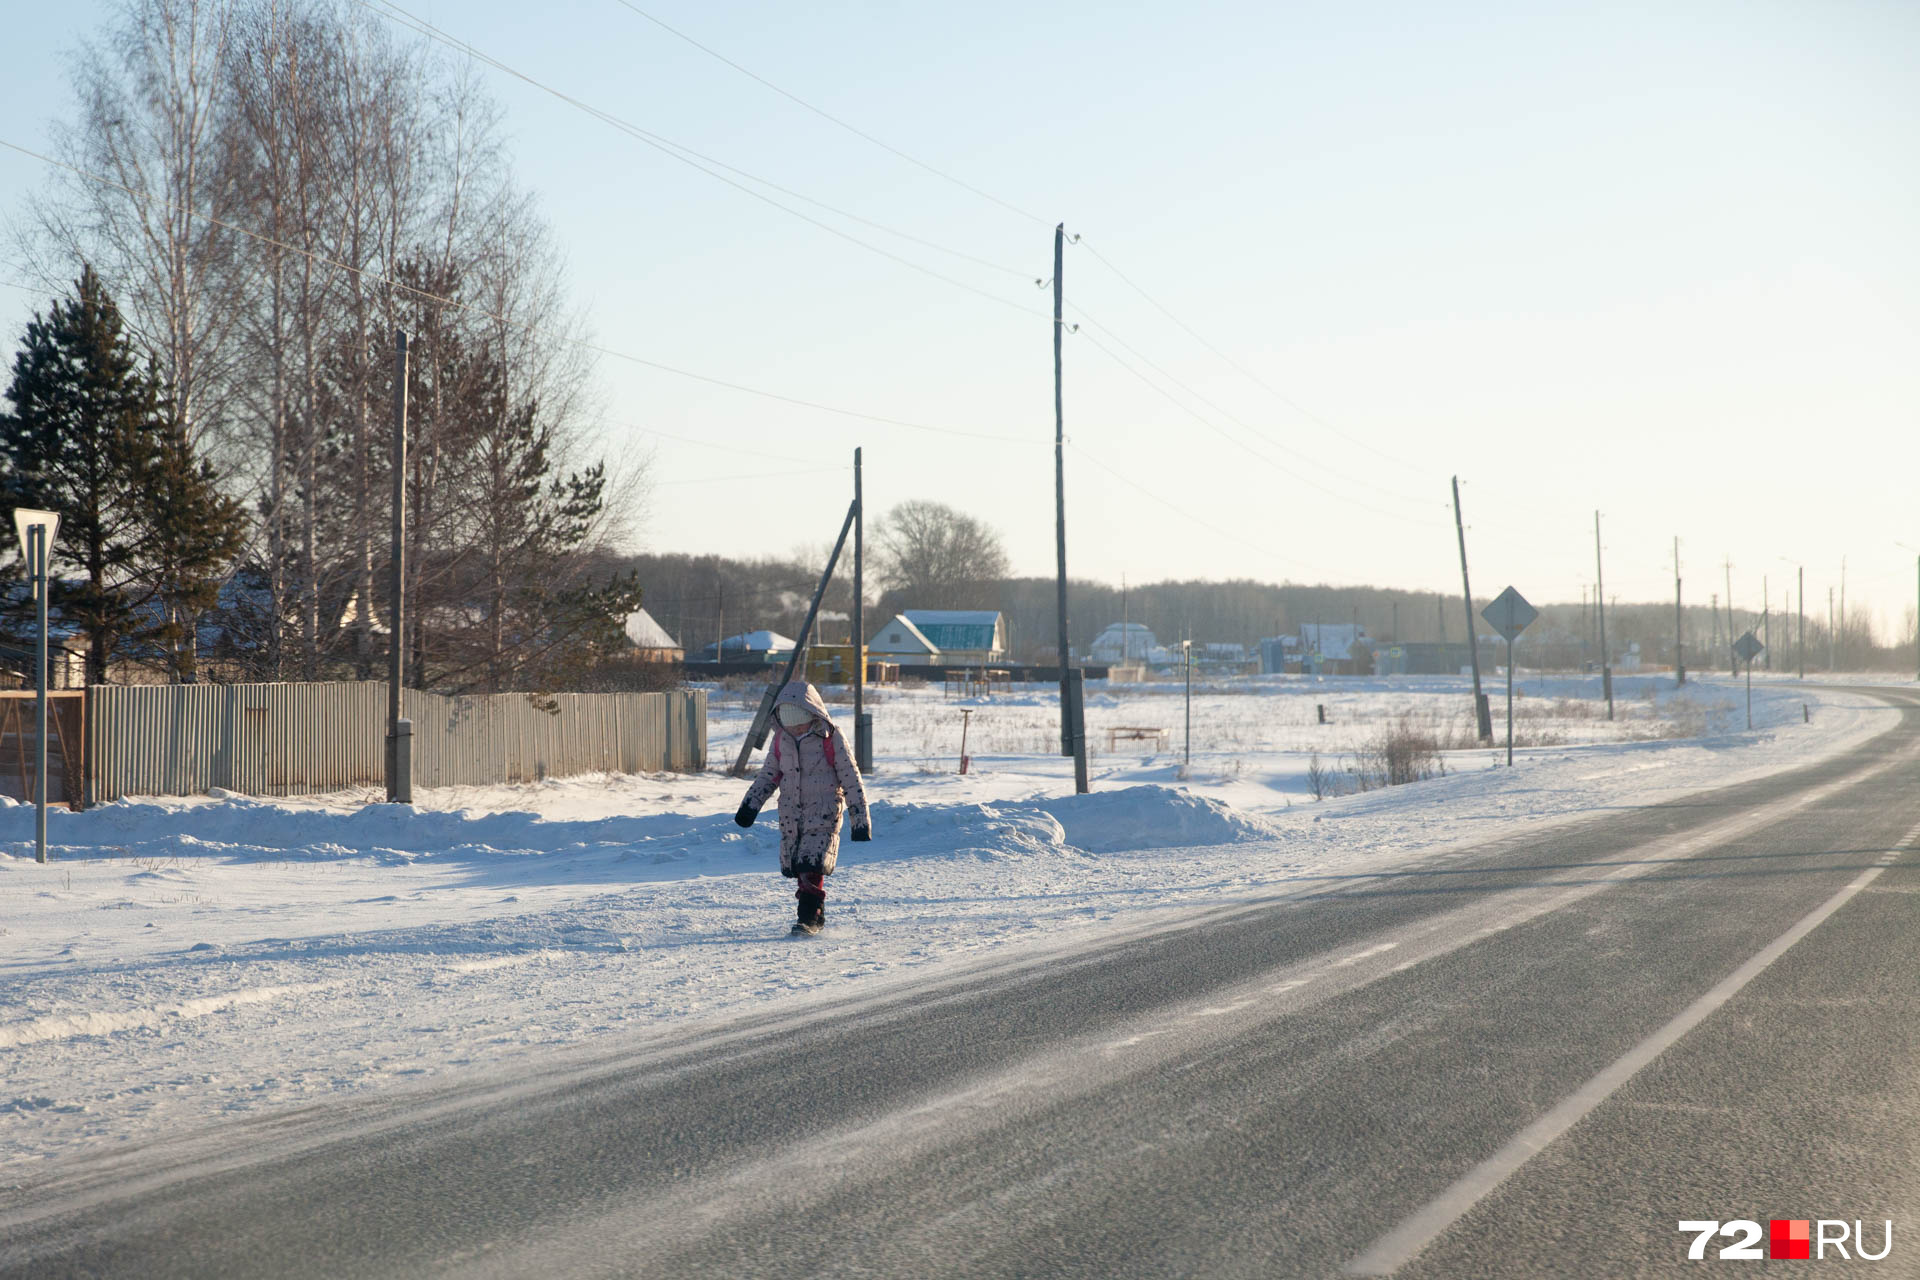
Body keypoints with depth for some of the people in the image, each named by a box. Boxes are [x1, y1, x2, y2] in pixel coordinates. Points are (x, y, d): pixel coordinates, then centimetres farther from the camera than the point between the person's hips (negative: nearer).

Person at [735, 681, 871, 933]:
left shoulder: (831, 738, -10)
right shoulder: (781, 739, 4)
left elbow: (850, 779, -5)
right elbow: (768, 775, 15)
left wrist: (861, 819, -5)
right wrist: (751, 804, 3)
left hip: (823, 812, -5)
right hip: (790, 813, 5)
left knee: (812, 865, -18)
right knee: (794, 865, 5)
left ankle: (809, 916, -16)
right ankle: (816, 913, 19)